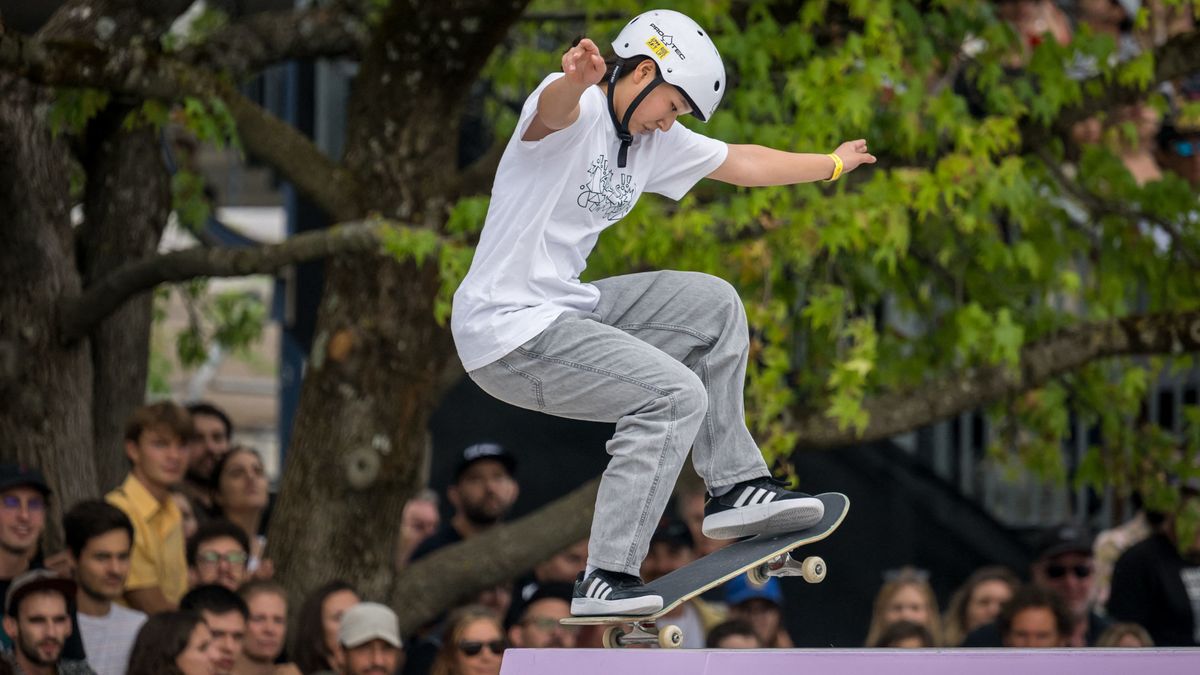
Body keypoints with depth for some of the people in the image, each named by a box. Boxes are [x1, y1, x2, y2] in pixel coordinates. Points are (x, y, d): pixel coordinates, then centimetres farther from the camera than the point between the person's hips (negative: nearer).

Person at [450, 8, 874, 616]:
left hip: (567, 306, 10)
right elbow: (556, 108, -43)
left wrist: (832, 165, 38)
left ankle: (734, 487, 18)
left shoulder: (654, 141, 12)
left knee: (713, 305, 12)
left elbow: (743, 164, 28)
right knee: (676, 396, -19)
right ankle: (605, 582, -19)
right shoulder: (577, 112, -16)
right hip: (507, 330, -10)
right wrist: (577, 79, -67)